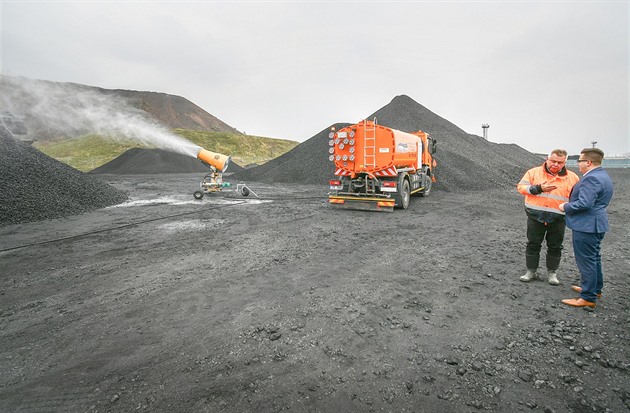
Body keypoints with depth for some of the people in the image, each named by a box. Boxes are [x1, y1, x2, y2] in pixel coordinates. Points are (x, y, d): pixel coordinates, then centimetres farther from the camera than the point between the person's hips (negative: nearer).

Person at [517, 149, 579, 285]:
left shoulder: (572, 177, 5)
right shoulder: (534, 172, 0)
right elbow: (521, 187, -4)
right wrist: (539, 188, -17)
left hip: (558, 219, 1)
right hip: (536, 217, -1)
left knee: (555, 247, 10)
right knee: (533, 244, 7)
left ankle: (552, 273, 27)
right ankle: (531, 272, 20)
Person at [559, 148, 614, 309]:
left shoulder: (591, 178, -22)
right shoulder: (603, 176, 13)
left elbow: (584, 203, -29)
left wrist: (566, 207, -13)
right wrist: (569, 204, 14)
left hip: (586, 226, -11)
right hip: (597, 224, 11)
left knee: (586, 260, -3)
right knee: (594, 258, 23)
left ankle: (588, 298, 6)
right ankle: (596, 288, 38)